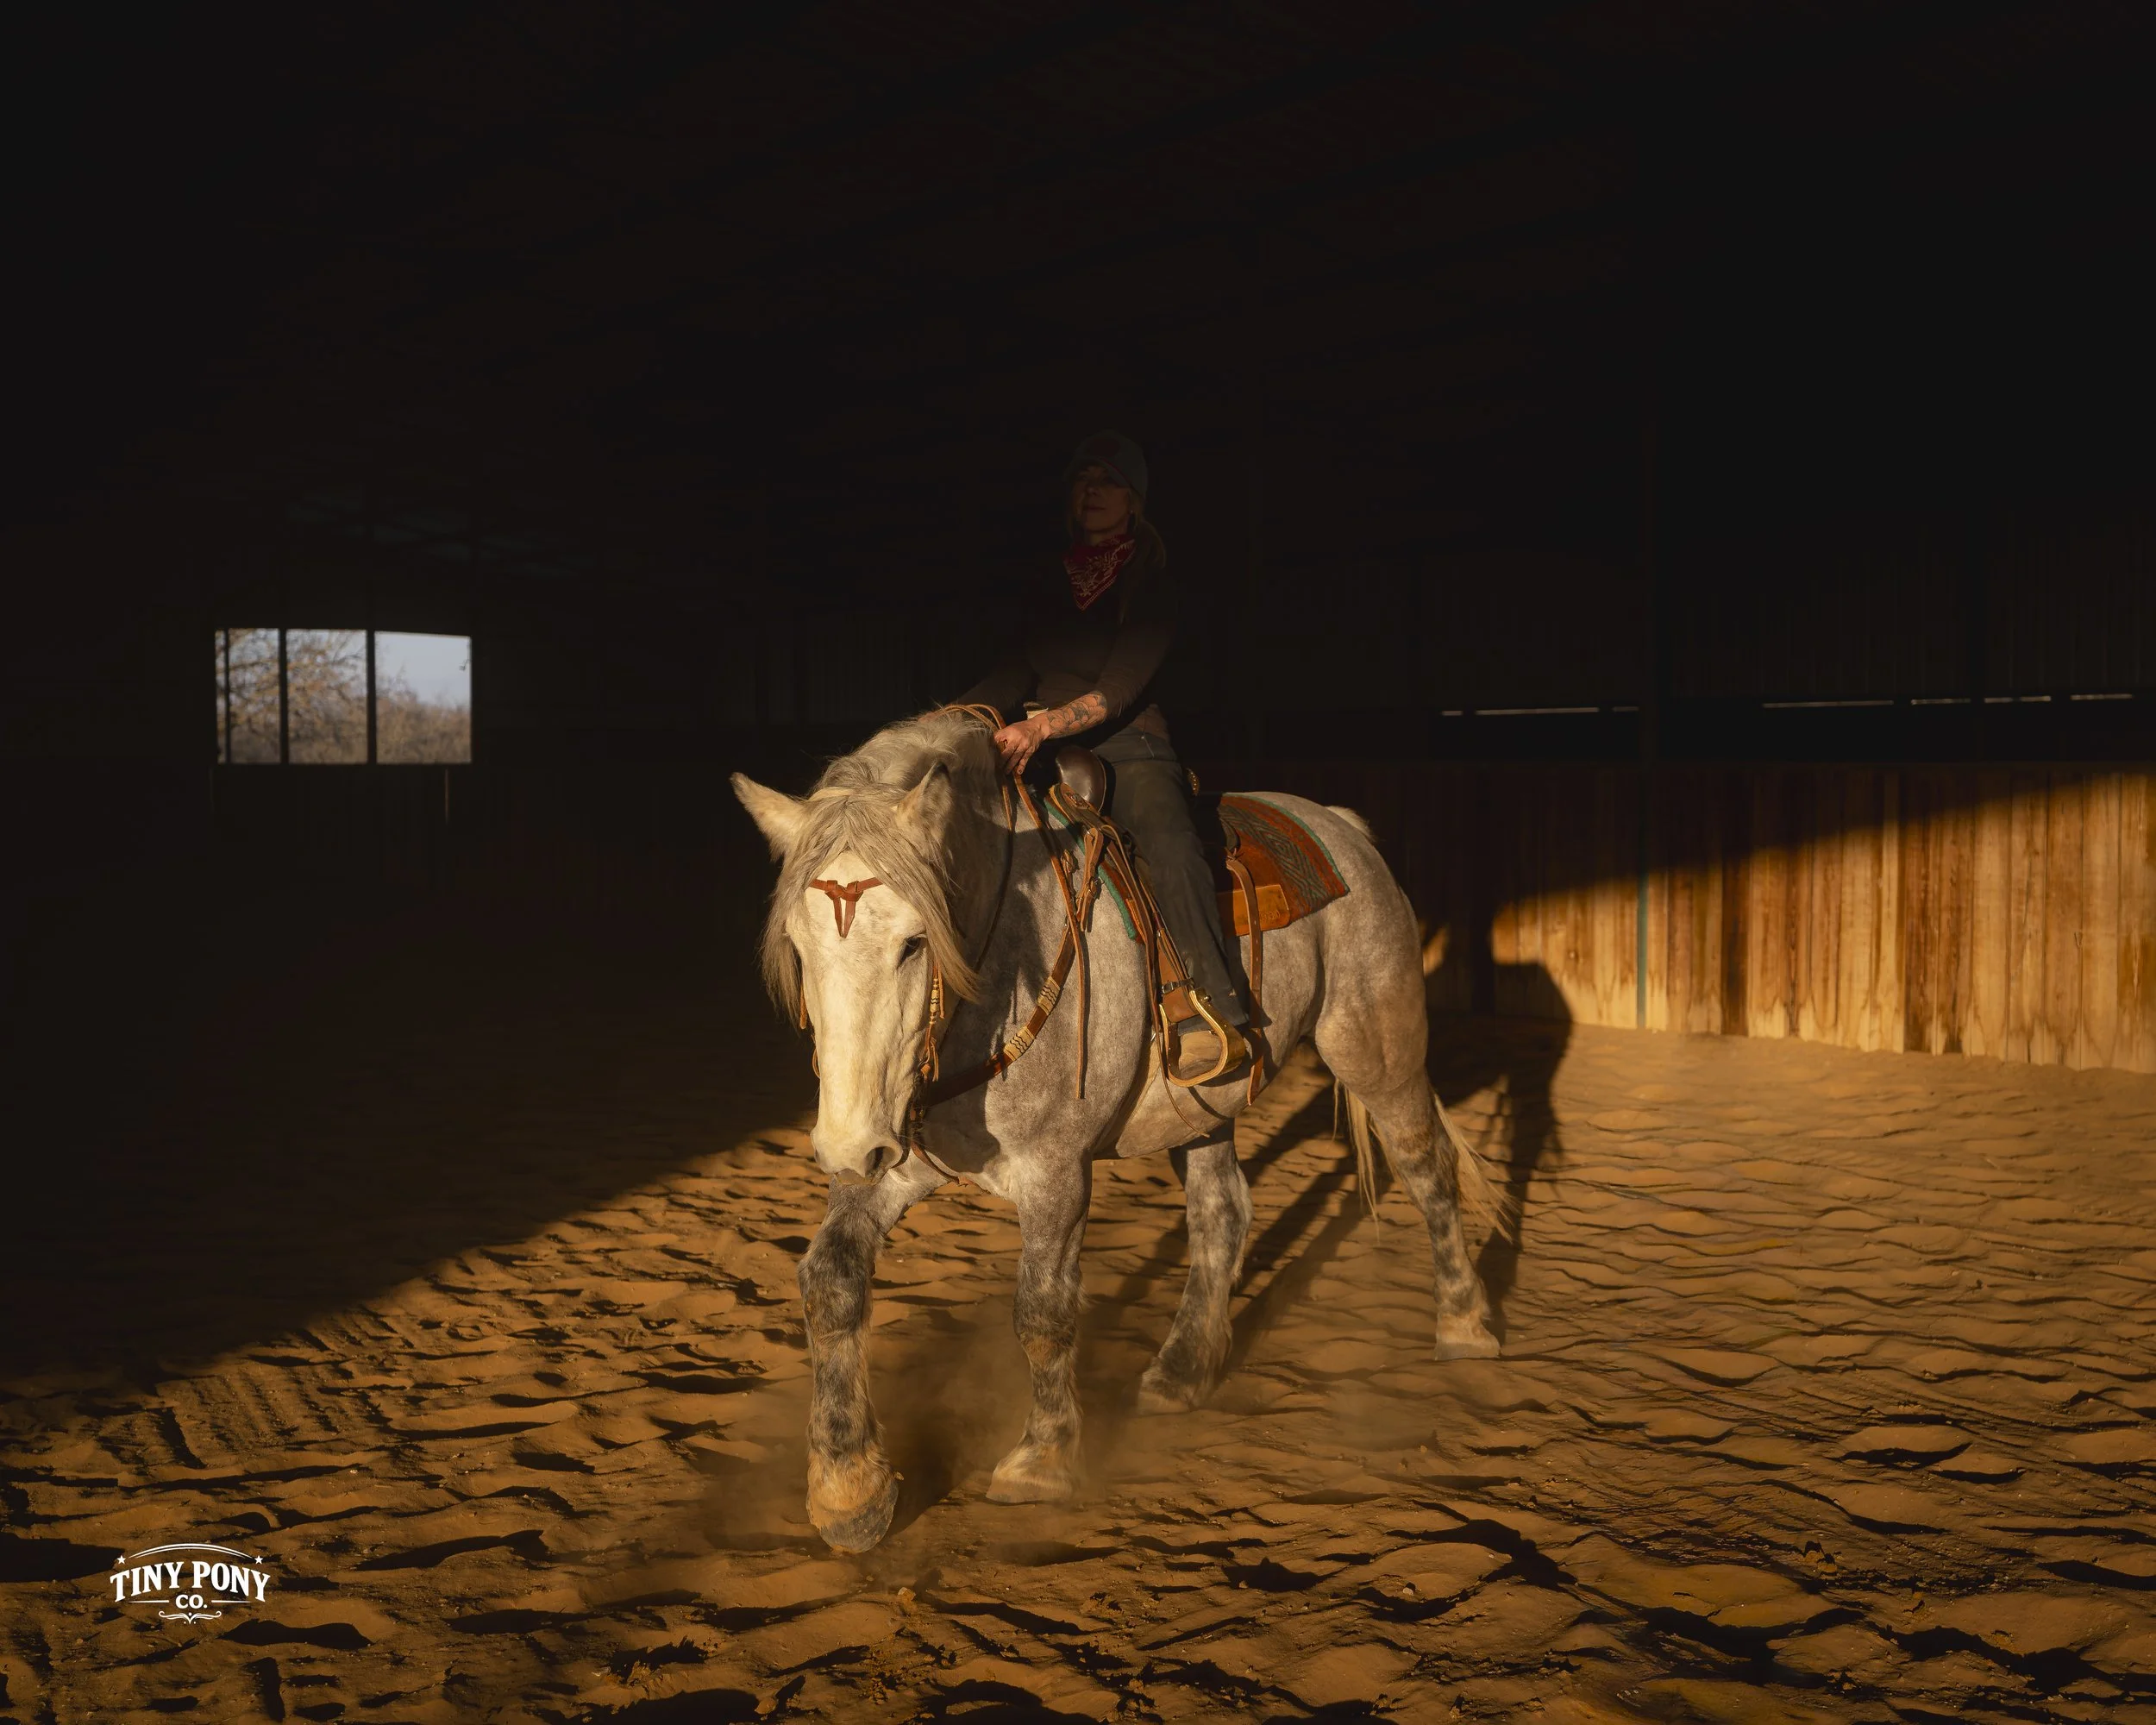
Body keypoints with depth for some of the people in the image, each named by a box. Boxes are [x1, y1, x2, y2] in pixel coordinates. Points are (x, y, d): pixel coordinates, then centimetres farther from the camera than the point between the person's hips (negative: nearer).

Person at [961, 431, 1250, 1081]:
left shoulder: (1149, 588, -3)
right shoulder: (1050, 585, 14)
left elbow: (1117, 690, -14)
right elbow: (1014, 675, 16)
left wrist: (1043, 726, -30)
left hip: (1127, 752, -6)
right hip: (1047, 754, 7)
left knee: (1169, 845, -36)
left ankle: (1223, 1015, -37)